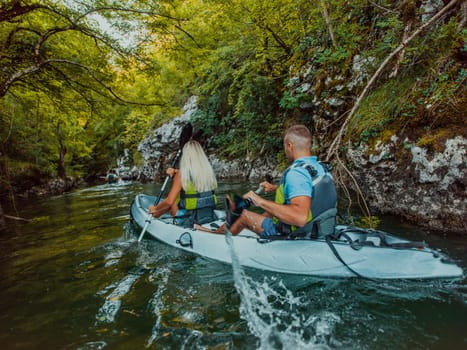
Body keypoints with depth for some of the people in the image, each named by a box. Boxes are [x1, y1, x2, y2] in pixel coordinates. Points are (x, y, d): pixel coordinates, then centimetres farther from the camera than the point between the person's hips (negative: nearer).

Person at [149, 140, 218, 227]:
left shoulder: (181, 175, -16)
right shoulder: (208, 170, -1)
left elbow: (169, 202, -16)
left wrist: (155, 208, 0)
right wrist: (176, 172, 16)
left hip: (189, 221, -5)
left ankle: (152, 216, 43)